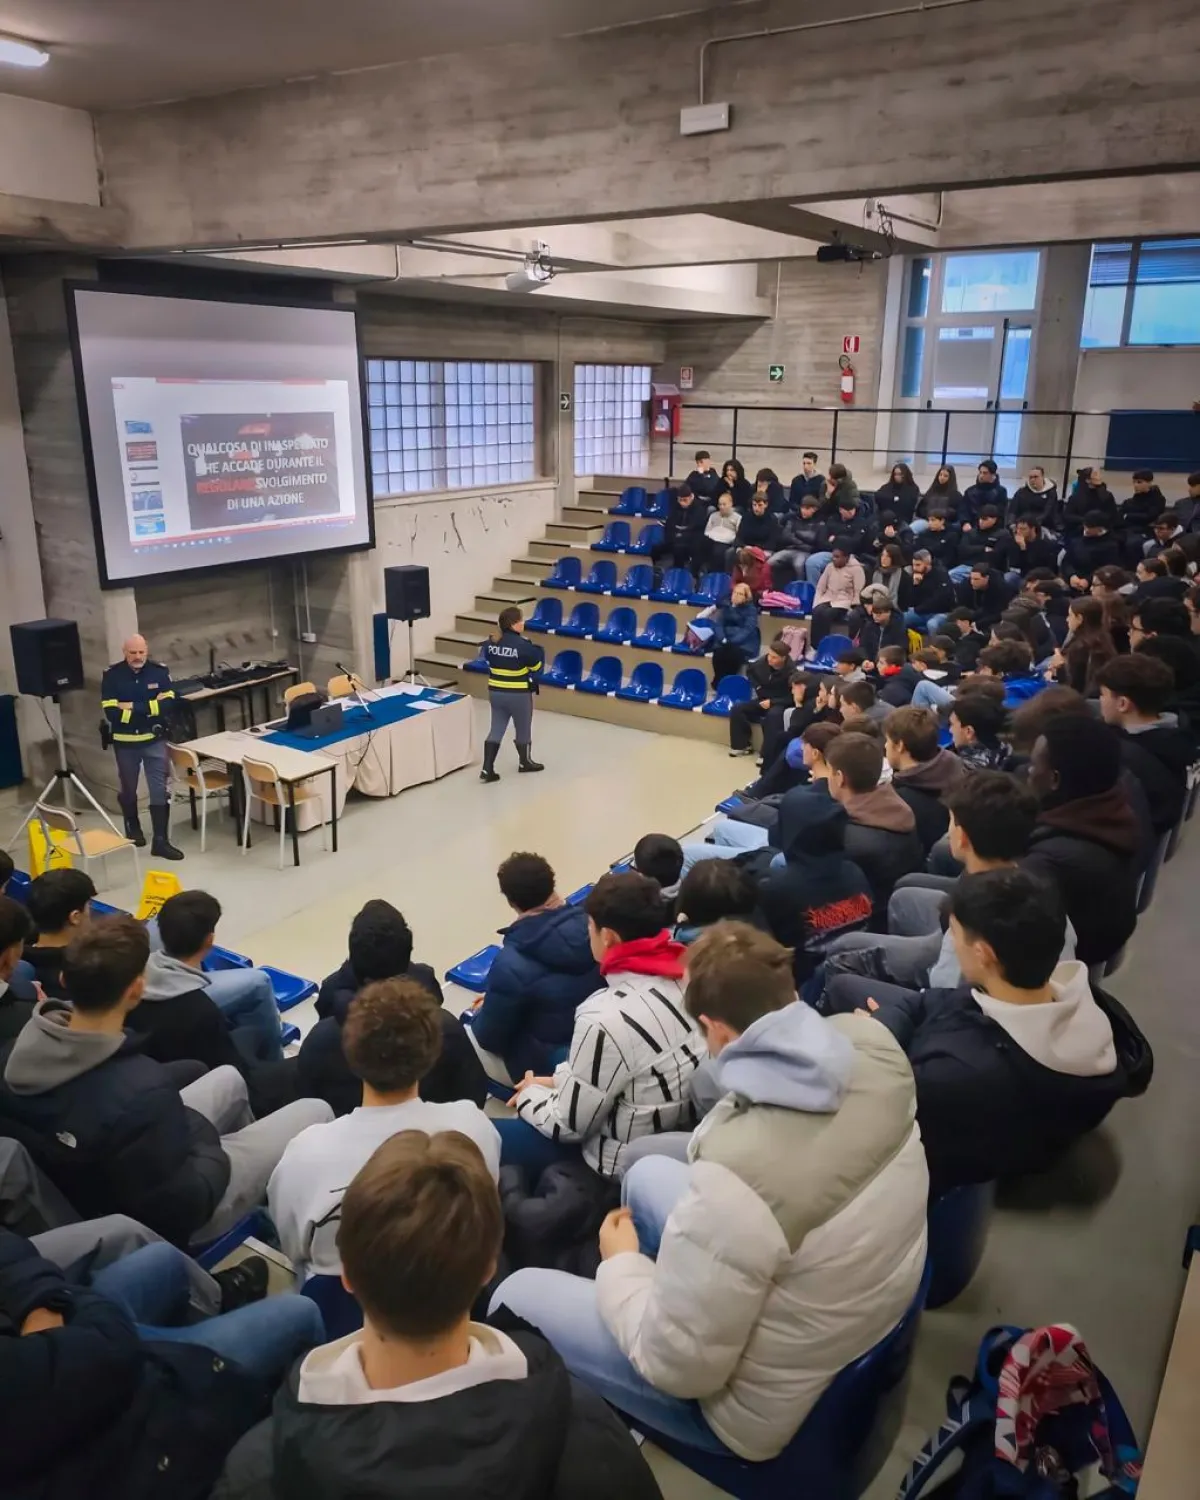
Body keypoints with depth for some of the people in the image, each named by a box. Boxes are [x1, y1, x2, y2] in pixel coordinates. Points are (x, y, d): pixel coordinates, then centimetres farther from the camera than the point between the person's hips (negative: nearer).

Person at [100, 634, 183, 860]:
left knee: (159, 789, -3)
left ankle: (160, 841, 0)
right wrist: (150, 708, -19)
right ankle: (133, 828, 41)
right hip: (125, 742, 0)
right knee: (128, 789, 17)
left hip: (154, 740, 0)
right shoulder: (112, 675, -10)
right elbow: (111, 713, -18)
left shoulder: (159, 671, -6)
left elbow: (168, 704, -15)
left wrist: (133, 707, -20)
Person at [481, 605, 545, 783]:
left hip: (495, 692, 5)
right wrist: (538, 651, 5)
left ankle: (487, 769, 4)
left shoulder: (491, 642, -2)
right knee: (523, 729, 17)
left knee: (496, 730, 11)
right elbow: (537, 666, -10)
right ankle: (524, 762, 36)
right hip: (519, 695, -5)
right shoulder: (523, 645, -21)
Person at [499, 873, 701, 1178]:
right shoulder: (686, 974, -9)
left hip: (629, 1165, -7)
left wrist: (530, 1093, 3)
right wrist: (560, 1080, 8)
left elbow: (569, 1126, -16)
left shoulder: (607, 1018, -31)